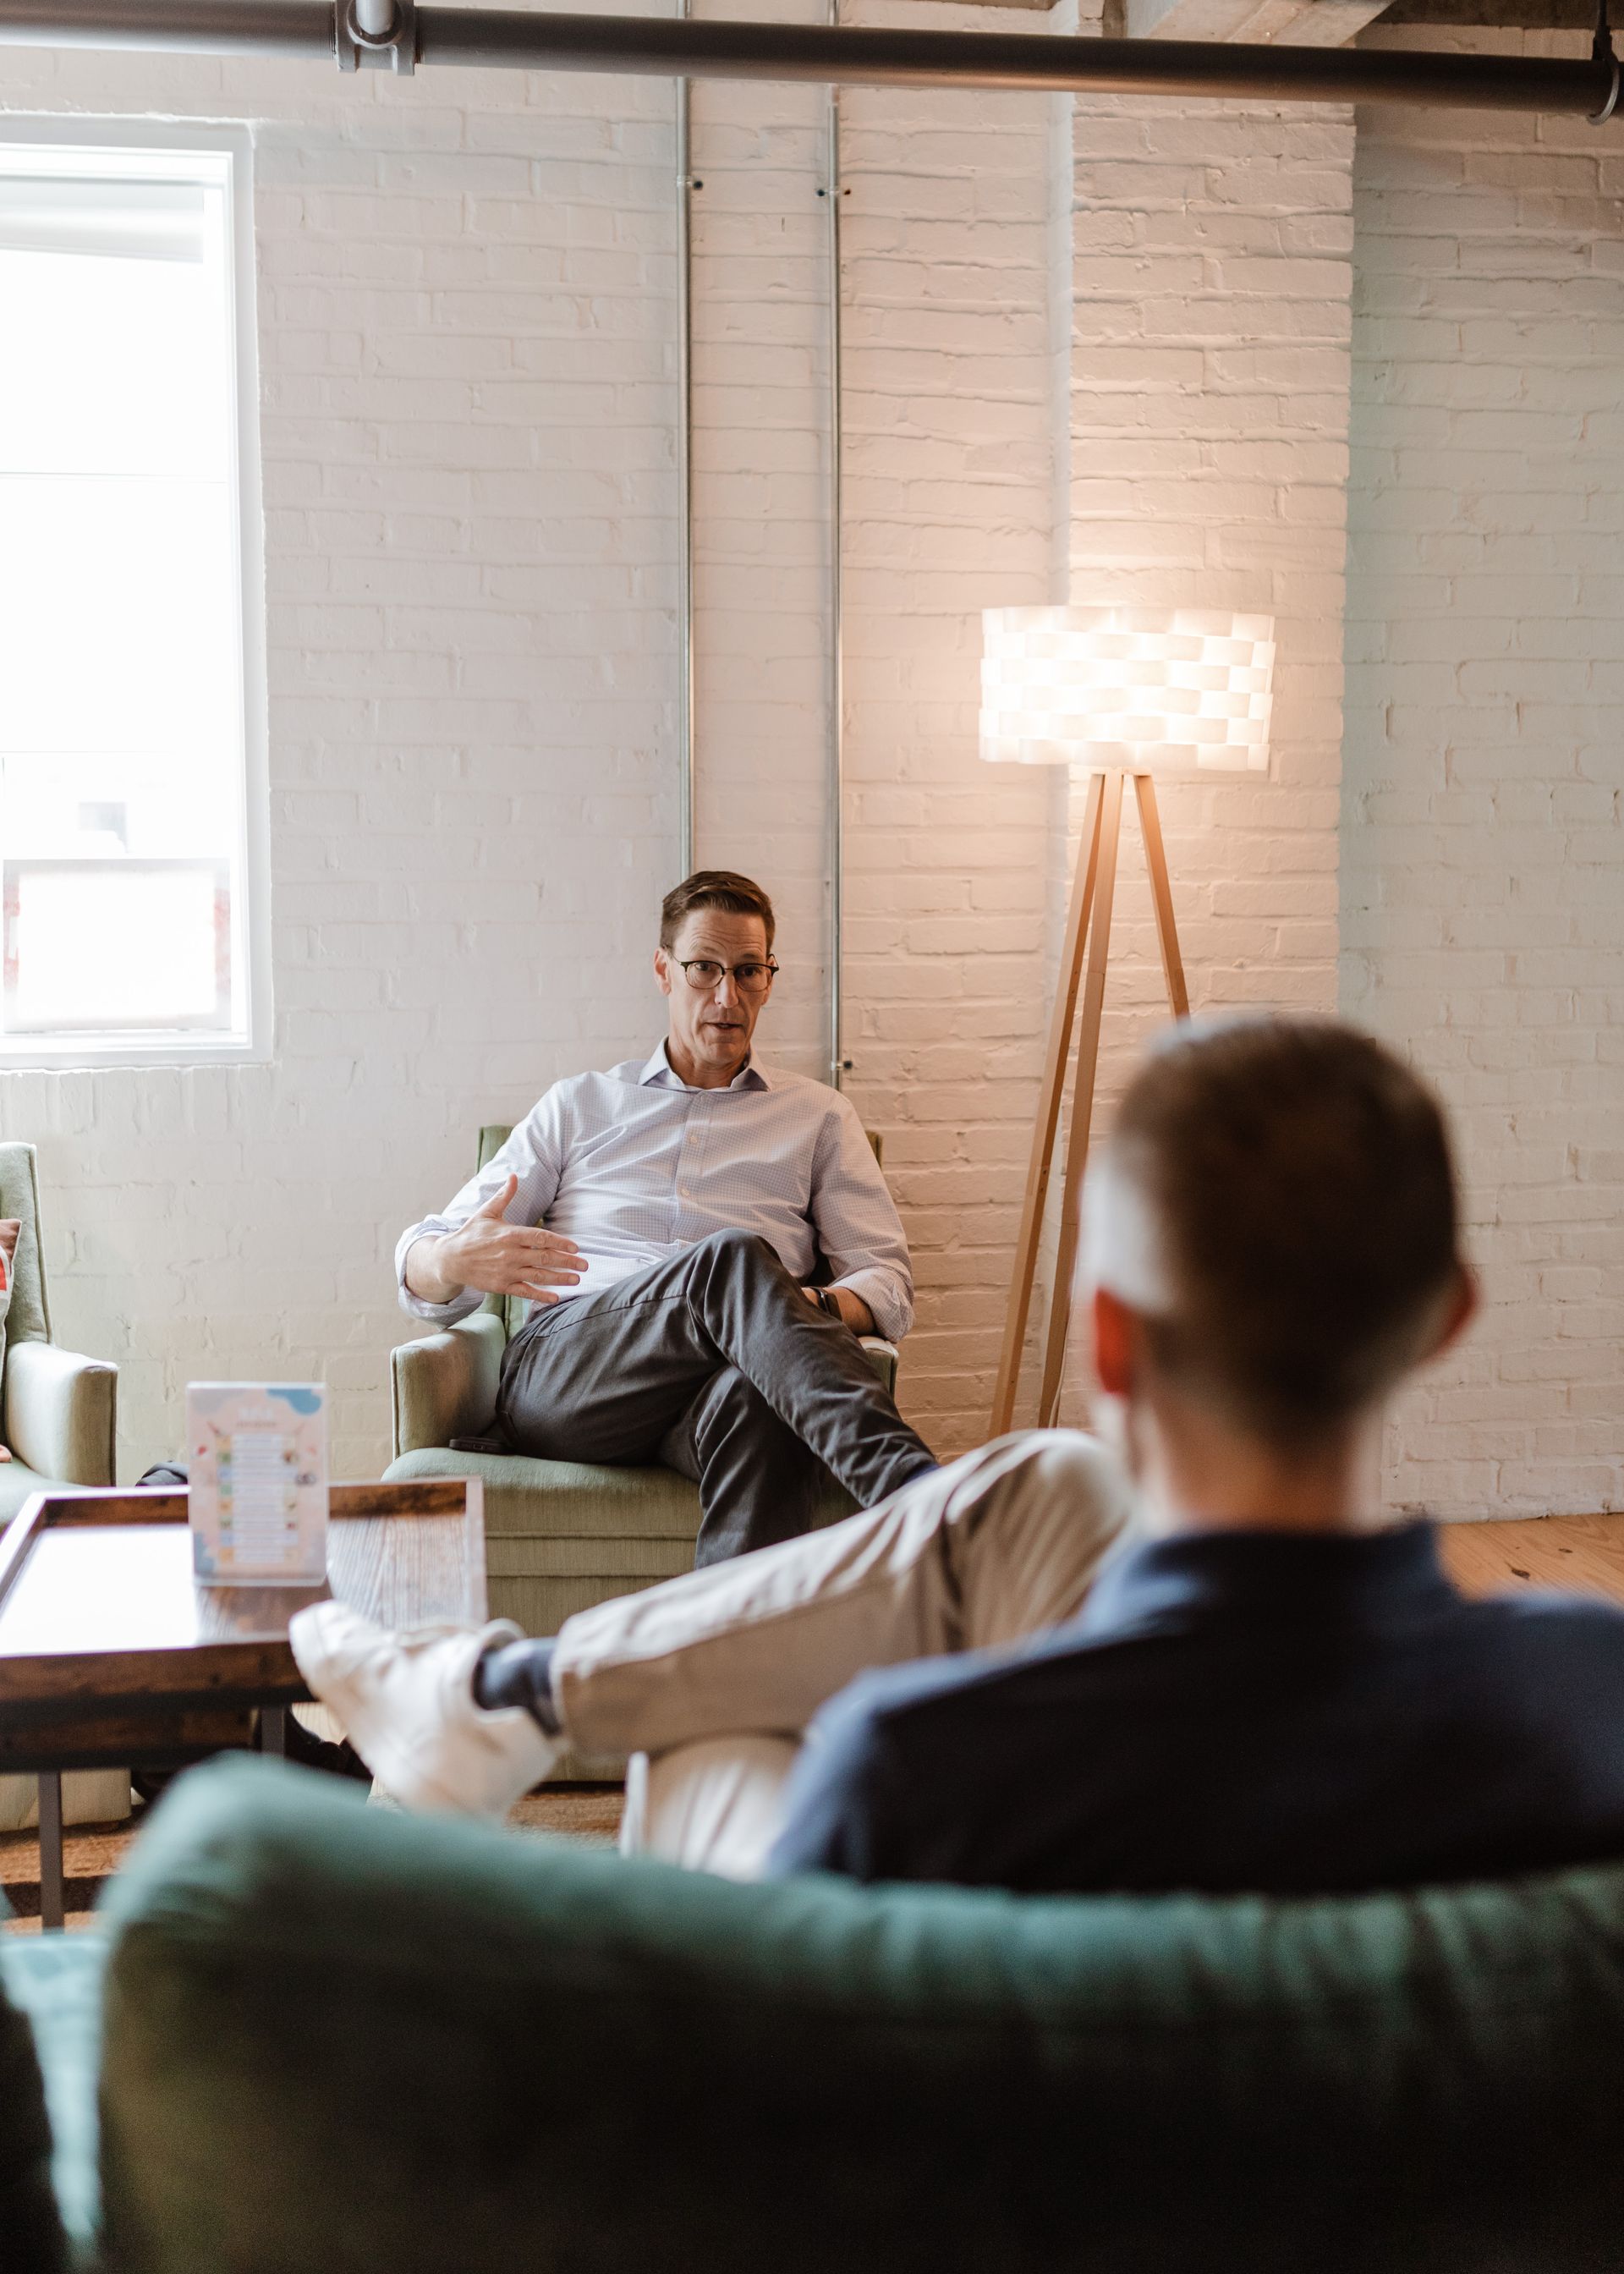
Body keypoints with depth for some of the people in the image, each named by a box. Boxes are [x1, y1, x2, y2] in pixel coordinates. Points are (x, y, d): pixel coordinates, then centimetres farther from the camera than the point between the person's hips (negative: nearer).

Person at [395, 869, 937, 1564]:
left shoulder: (818, 1116, 27)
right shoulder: (580, 1104, 27)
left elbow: (888, 1283, 16)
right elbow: (419, 1262, 20)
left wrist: (816, 1310, -10)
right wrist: (456, 1261, -8)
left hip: (715, 1394, 1)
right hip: (556, 1372, -1)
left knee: (758, 1400, -41)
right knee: (732, 1260, -35)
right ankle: (917, 1494, -54)